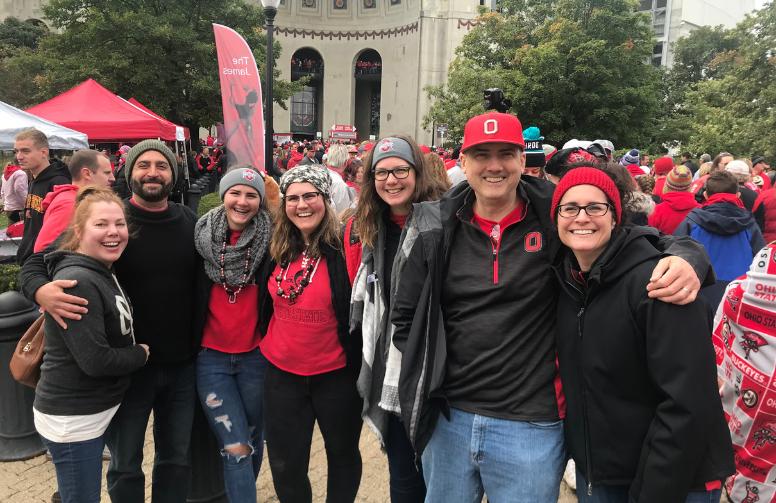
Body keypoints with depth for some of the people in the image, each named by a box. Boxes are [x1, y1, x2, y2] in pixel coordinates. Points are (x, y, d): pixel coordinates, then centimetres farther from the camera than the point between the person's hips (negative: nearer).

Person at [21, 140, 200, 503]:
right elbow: (35, 264, -10)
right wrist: (42, 290, -32)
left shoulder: (190, 223, 0)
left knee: (177, 459, 19)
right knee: (126, 467, 15)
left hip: (182, 364, 3)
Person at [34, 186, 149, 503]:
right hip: (72, 420, -9)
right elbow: (95, 360, -26)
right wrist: (141, 354, -11)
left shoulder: (103, 274, 7)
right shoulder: (78, 282, -24)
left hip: (94, 413, 9)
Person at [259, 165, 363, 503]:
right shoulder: (278, 250, 1)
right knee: (284, 465, 14)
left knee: (343, 455, 18)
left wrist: (361, 364, -14)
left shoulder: (345, 247, -15)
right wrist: (268, 341, 17)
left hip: (336, 374, -4)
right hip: (282, 373, 4)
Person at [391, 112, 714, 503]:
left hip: (531, 427, -2)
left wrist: (685, 255, -19)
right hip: (447, 419, 3)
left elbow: (645, 238, 2)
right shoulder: (439, 230, 0)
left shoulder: (556, 219, -7)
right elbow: (405, 319, 9)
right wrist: (432, 370, -2)